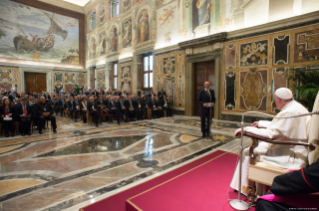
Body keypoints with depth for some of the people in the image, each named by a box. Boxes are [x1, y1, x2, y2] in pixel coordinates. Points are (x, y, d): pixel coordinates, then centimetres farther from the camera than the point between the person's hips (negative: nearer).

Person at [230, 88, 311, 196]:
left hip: (292, 157, -10)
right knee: (261, 146, 21)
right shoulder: (297, 108, 8)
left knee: (249, 153, -4)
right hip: (296, 151, 10)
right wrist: (261, 123, 28)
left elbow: (270, 133, -28)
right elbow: (277, 125, 20)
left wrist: (246, 129, -23)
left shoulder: (290, 112, -24)